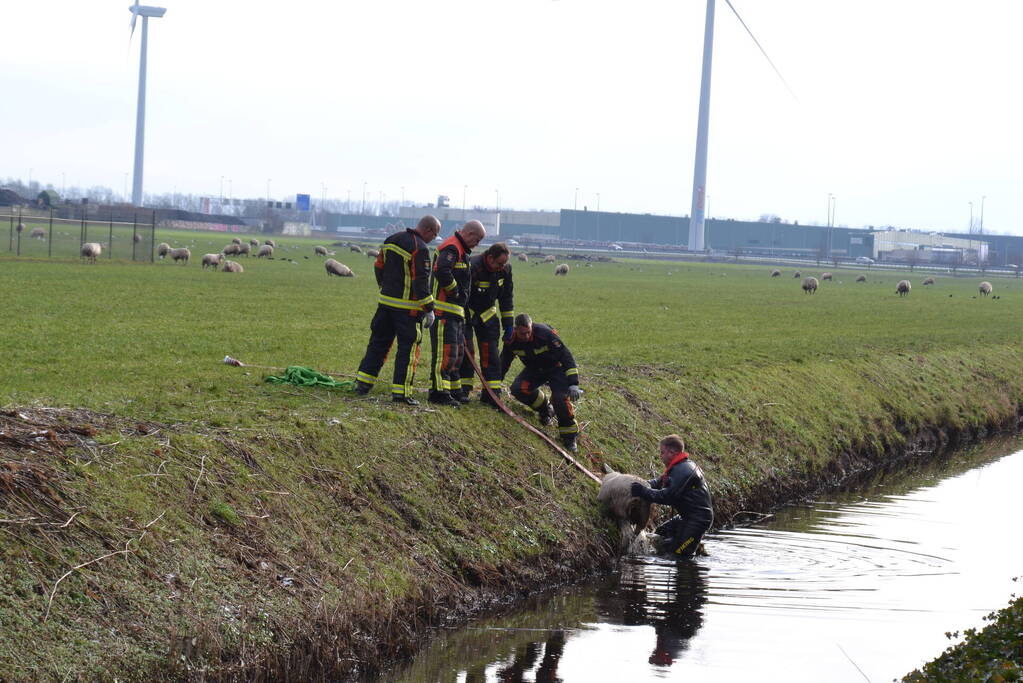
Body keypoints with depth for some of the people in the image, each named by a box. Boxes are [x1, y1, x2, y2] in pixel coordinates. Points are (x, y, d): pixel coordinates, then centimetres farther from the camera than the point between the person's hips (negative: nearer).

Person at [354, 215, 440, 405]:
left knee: (378, 343, 16)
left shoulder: (391, 240, 9)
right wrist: (429, 309, -16)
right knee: (408, 348, 0)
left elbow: (378, 267, 18)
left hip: (385, 302, 7)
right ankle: (401, 392, 0)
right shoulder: (420, 249, -16)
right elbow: (421, 281, -20)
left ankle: (362, 384, 17)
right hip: (407, 308, -7)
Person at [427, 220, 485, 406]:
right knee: (445, 352, -11)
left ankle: (454, 390, 25)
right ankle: (439, 391, -11)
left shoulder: (461, 251, 20)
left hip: (455, 312, 11)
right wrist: (454, 290, -18)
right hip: (444, 311, -11)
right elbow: (442, 271, -31)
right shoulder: (451, 248, -15)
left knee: (457, 352, 17)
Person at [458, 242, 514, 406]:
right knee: (466, 350, -14)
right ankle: (462, 390, -6)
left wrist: (508, 324, 4)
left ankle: (491, 393, -1)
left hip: (487, 315, 5)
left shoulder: (505, 270, -9)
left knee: (491, 353, -3)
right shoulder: (472, 267, -29)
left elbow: (506, 299, 5)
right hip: (465, 313, -5)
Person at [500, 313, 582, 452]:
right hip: (533, 370, 4)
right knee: (518, 389, -22)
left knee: (560, 397, -28)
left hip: (555, 367, -4)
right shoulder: (512, 340, -18)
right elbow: (504, 362, 2)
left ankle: (570, 437, -13)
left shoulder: (545, 334, -32)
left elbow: (566, 356, -29)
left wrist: (573, 383, -34)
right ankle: (545, 408, 6)